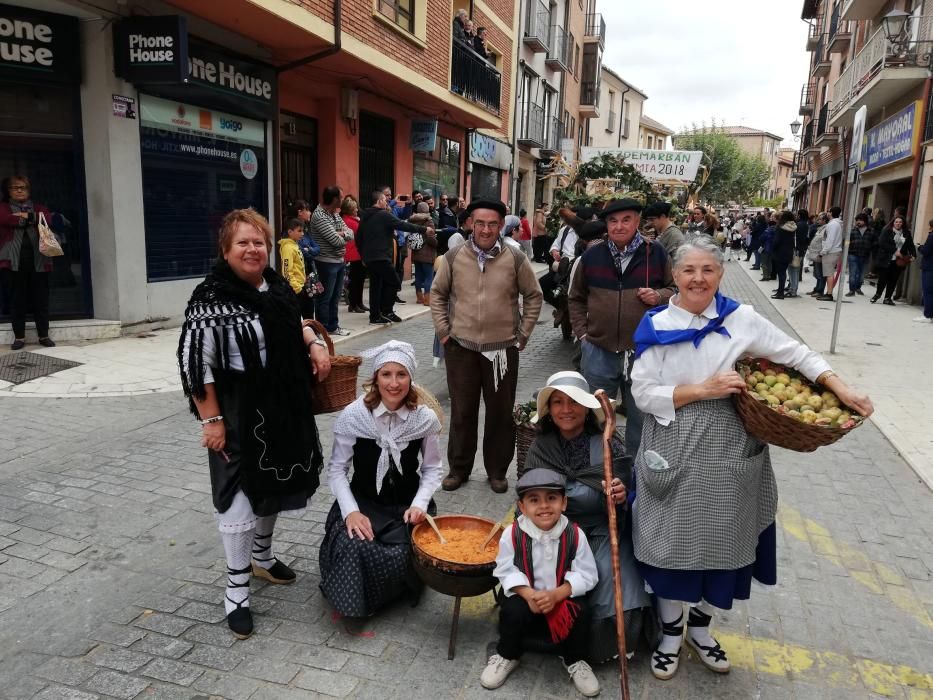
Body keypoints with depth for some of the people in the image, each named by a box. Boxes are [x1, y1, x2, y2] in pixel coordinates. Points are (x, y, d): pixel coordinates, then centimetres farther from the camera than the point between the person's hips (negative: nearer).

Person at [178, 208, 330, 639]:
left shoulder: (278, 288, 4)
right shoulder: (211, 301, -18)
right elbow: (196, 365, -18)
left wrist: (315, 344, 4)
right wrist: (212, 420, -19)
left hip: (283, 409, 7)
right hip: (238, 416, -7)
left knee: (273, 485, 21)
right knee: (240, 497, 1)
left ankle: (262, 556, 44)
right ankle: (236, 589, 16)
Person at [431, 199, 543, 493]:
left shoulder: (515, 259, -4)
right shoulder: (453, 257, -2)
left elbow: (533, 296, 6)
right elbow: (438, 294, 9)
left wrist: (522, 334, 2)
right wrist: (443, 330, 2)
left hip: (503, 349, 0)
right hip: (461, 347, 1)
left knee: (501, 412, 9)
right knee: (462, 411, 11)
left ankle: (497, 470, 26)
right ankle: (459, 468, 27)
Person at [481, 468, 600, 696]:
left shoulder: (575, 534, -17)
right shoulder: (512, 534, -19)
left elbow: (586, 575, -13)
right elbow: (507, 571, -12)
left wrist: (557, 594, -27)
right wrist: (529, 594, -29)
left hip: (564, 596, 1)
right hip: (524, 594, 0)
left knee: (580, 611, -26)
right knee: (513, 611, -28)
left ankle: (575, 661, 7)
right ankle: (506, 656, 7)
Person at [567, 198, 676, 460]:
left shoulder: (656, 254, -2)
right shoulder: (592, 255, 2)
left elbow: (676, 290, 9)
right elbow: (576, 298, 13)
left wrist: (659, 296, -12)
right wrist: (581, 331, 5)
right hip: (599, 351, 1)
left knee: (640, 418, 14)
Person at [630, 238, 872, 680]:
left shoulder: (740, 319, -2)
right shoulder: (657, 325, -4)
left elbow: (795, 354, 4)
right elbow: (642, 392, -9)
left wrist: (839, 388, -7)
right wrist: (702, 389, -18)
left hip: (728, 457, 2)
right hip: (674, 456, -1)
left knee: (723, 543, 14)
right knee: (674, 545, 8)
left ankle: (699, 627, 39)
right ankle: (670, 634, 32)